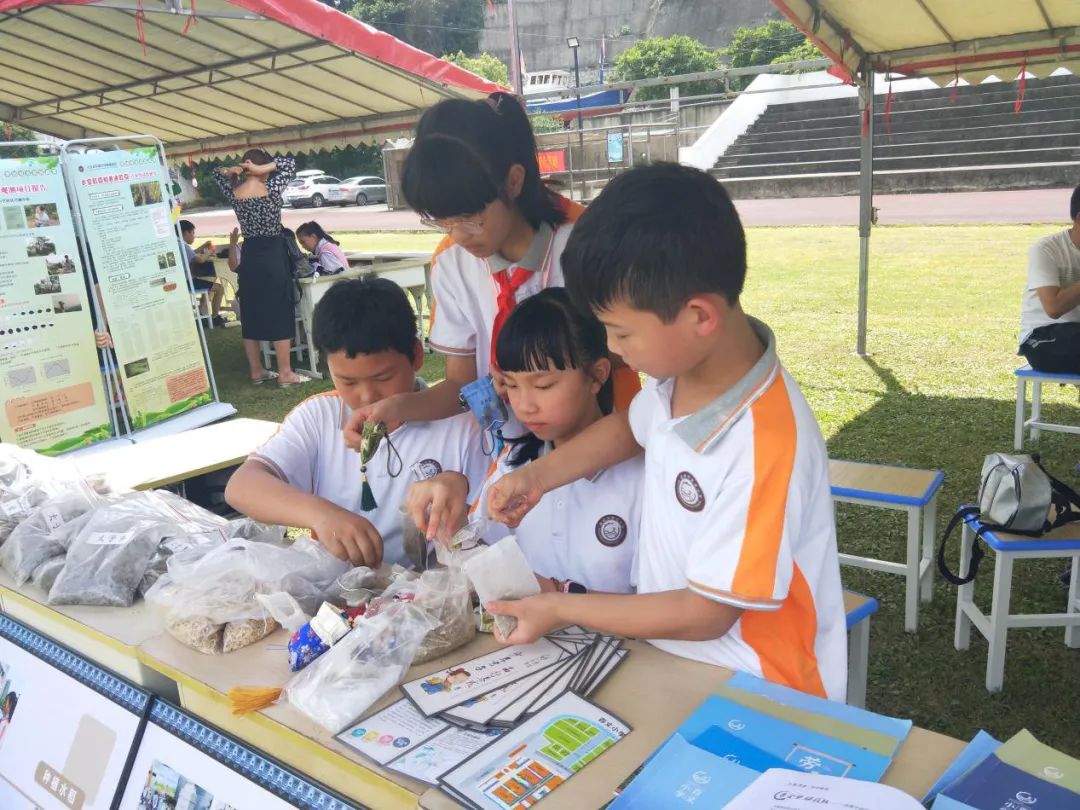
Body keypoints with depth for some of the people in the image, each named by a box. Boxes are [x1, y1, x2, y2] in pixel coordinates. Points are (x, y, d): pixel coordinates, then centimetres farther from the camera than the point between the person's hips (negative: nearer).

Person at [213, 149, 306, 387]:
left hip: (249, 257, 5)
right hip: (273, 255, -5)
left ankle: (256, 371, 18)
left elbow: (218, 174, 22)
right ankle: (285, 373, 3)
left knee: (250, 317, 11)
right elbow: (291, 164, 3)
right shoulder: (271, 189, -11)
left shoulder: (234, 193, 1)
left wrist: (232, 172, 2)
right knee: (280, 315, 0)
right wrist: (262, 169, -7)